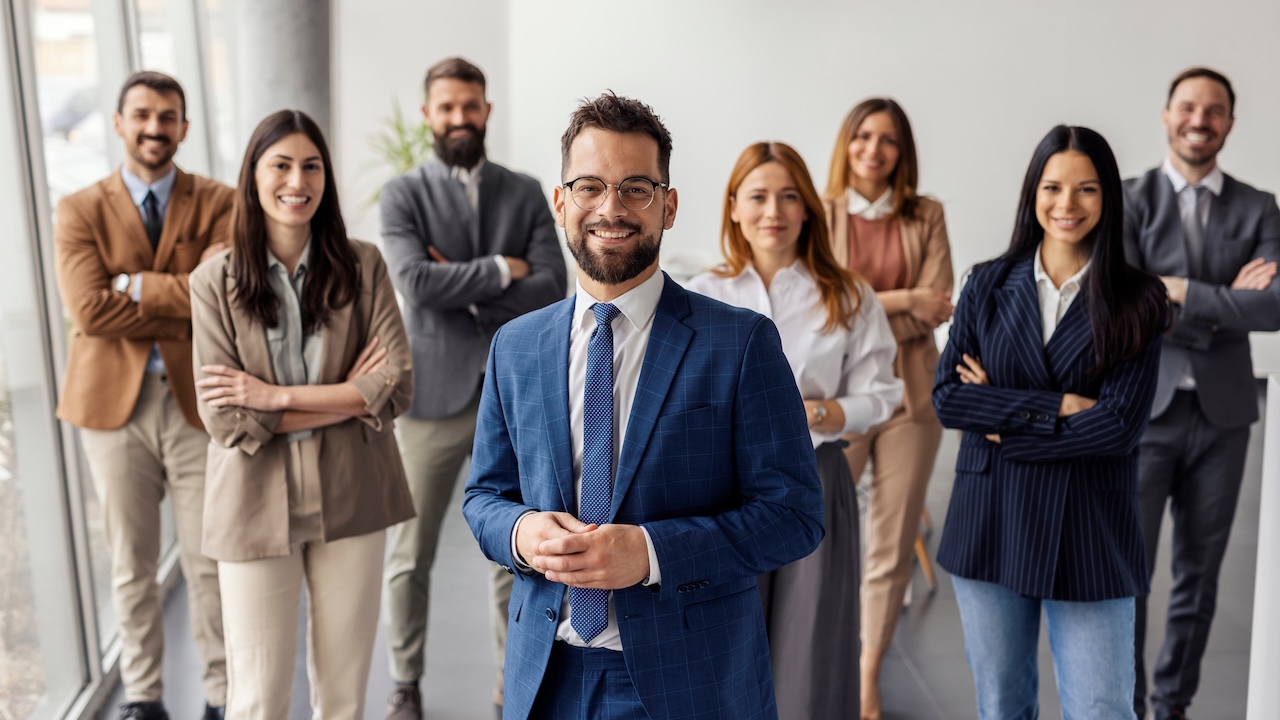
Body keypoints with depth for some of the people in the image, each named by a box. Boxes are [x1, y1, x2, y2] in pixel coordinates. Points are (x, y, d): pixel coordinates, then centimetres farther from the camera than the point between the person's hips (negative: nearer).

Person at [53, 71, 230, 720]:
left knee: (210, 564, 6)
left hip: (199, 402, -1)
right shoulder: (80, 210, 3)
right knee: (131, 566, 12)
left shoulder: (218, 203, 3)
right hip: (114, 405, 1)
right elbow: (88, 309, -11)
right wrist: (184, 292, -11)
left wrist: (132, 285, -13)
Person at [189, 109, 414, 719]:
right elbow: (225, 420, -10)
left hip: (349, 498, 1)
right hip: (257, 504, -1)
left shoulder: (362, 267, -1)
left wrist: (278, 397, -15)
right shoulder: (214, 282, -4)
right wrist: (347, 396, -13)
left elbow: (396, 387, -10)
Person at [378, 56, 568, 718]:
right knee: (410, 555, 9)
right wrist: (501, 269, -11)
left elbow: (552, 290, -6)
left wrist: (463, 287, -11)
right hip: (433, 395, -1)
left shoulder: (525, 193, 7)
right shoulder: (403, 194, 1)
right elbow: (416, 284, -16)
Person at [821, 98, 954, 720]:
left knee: (893, 545, 9)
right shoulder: (819, 214, 1)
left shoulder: (926, 217, 6)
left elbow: (935, 306, -4)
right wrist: (900, 300, -10)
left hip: (909, 394, 2)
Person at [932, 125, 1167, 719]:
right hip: (990, 525, 2)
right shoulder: (988, 284, 3)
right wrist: (1057, 406, -12)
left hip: (1091, 535, -2)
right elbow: (946, 396, -5)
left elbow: (1120, 424, -11)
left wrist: (1005, 421, -10)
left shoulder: (1138, 301, -1)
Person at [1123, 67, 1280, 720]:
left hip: (1223, 414, 3)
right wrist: (1226, 306, -11)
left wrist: (1186, 292, -15)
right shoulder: (1129, 200, -1)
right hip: (1142, 409, -3)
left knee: (1199, 575, 12)